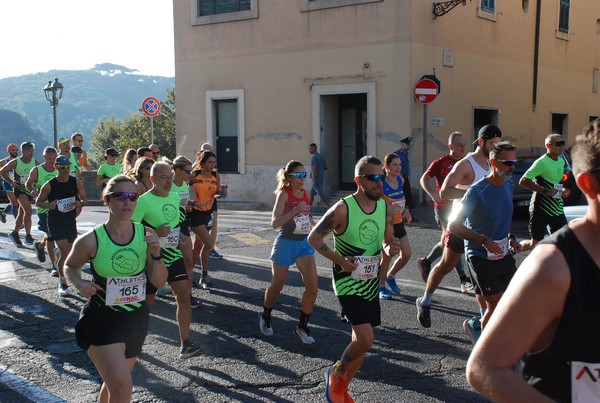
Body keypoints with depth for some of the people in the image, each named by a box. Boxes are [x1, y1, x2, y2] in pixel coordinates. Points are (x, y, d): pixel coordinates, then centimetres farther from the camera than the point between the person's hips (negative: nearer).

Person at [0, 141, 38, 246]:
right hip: (19, 189, -4)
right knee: (28, 211, -22)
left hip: (30, 190, 4)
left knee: (22, 213, 15)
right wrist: (11, 182, -5)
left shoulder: (35, 163, -2)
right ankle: (28, 235, -20)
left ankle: (15, 233, 31)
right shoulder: (15, 162, -9)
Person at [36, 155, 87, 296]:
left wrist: (80, 203, -17)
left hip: (71, 221, 4)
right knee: (66, 253, -12)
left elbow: (84, 198, 6)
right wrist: (48, 205, -22)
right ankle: (62, 283, 0)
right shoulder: (49, 186, -10)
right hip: (55, 223, -3)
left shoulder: (76, 182, -4)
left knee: (67, 252, 12)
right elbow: (38, 202, -1)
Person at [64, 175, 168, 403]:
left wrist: (156, 253, -18)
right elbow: (70, 267, 5)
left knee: (115, 383, 22)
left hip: (137, 318, 4)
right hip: (101, 321, -4)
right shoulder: (91, 241, -15)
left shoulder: (145, 235, -7)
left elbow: (158, 282, -2)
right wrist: (79, 284, -15)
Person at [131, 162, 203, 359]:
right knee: (146, 300, 9)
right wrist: (155, 233, -28)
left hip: (174, 257, 5)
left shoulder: (176, 198, 5)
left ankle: (185, 344, -2)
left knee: (184, 296, -6)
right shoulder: (143, 201, -16)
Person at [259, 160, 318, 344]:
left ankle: (302, 326, 9)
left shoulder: (306, 193, 5)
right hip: (286, 244, -5)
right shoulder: (284, 193, -13)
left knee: (313, 286, -6)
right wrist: (296, 210, -29)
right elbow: (275, 222, -23)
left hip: (304, 243, 5)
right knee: (277, 286, 10)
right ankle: (265, 317, 37)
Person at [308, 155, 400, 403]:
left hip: (371, 282, 6)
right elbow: (313, 238, -9)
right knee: (366, 340, -16)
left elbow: (388, 242, 10)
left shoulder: (385, 208, -2)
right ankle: (336, 373, 14)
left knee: (361, 341, 12)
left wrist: (390, 249, -13)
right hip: (348, 282, -6)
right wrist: (339, 259, -18)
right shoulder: (342, 209, -18)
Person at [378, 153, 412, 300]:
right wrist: (389, 207, -33)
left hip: (398, 223, 7)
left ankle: (390, 277, 30)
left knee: (406, 255, 5)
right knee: (387, 257, -2)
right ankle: (381, 286, 18)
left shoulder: (401, 180, 3)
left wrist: (405, 209, 3)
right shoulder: (381, 183, -17)